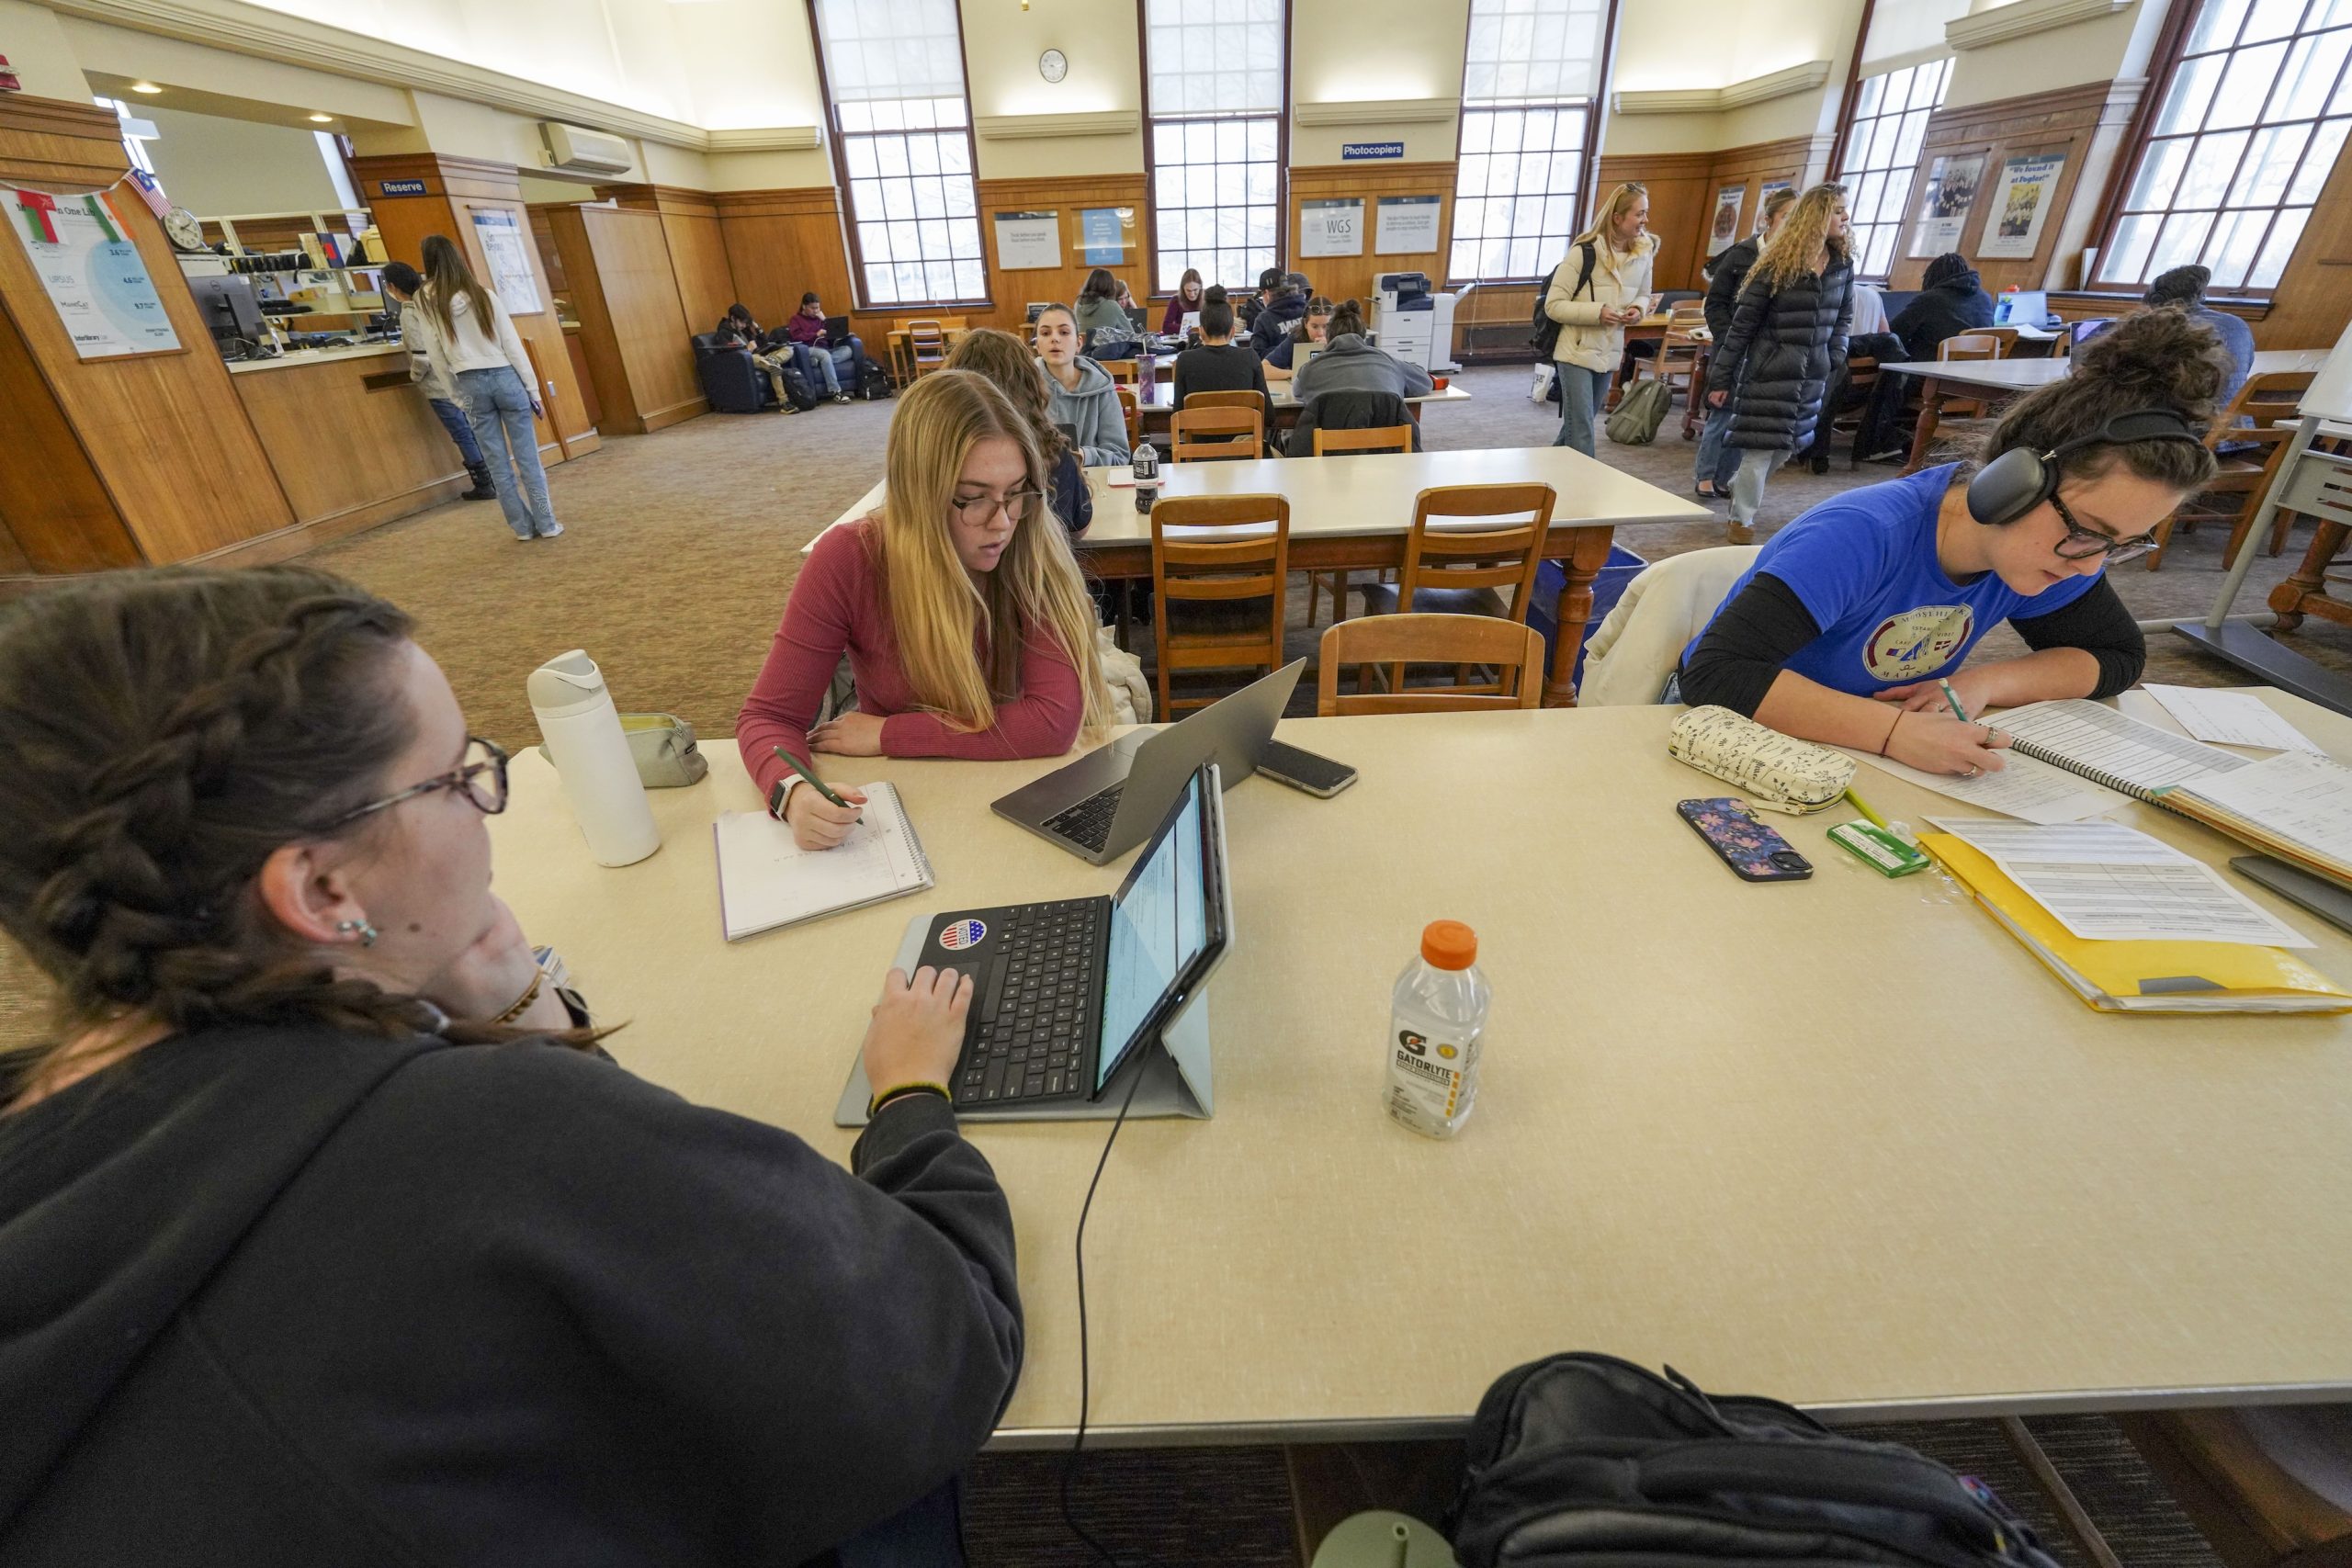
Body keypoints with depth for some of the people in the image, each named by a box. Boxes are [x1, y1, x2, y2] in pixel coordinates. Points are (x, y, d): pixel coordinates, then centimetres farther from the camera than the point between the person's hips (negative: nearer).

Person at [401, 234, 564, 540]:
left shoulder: (425, 302, 2)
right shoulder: (483, 295, -1)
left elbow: (436, 358, 2)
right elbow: (513, 345, -3)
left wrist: (458, 391, 15)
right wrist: (534, 389, 2)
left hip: (471, 385, 1)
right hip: (505, 378, -1)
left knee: (498, 462, 6)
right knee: (527, 457, 1)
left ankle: (523, 526, 8)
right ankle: (547, 524, 0)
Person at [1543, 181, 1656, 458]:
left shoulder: (1644, 253, 3)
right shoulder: (1584, 252, -14)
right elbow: (1553, 305, -13)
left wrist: (1637, 310, -5)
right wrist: (1597, 312, -23)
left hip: (1609, 354, 6)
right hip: (1576, 353, -6)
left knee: (1575, 427, 17)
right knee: (1581, 434, -9)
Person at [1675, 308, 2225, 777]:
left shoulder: (2052, 549, -5)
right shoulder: (1860, 537, -28)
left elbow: (2117, 656, 7)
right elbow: (1715, 672, -36)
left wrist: (1984, 683, -13)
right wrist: (1894, 731, -41)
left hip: (1858, 756, 6)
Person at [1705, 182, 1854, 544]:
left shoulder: (1843, 264, 6)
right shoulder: (1777, 266, -10)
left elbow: (1843, 317, 16)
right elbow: (1743, 324, -8)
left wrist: (1834, 362, 6)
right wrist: (1721, 378, -10)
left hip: (1813, 372, 6)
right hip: (1770, 369, -6)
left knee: (1787, 445, 11)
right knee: (1762, 446, -6)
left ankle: (1741, 488, 35)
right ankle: (1742, 519, 8)